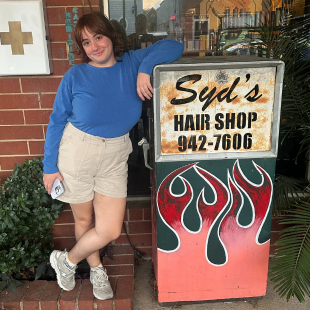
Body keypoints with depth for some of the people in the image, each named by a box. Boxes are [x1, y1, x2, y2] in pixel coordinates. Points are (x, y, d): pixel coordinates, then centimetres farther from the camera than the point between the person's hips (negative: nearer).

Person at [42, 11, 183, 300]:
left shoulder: (131, 63, 1)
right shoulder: (75, 76, -4)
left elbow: (172, 46, -4)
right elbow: (56, 121, -1)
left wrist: (145, 68, -21)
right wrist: (49, 166, -4)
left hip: (115, 157, 2)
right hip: (76, 154, -1)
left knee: (110, 230, 2)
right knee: (84, 220, 15)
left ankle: (67, 260, 32)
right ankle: (96, 268, 43)